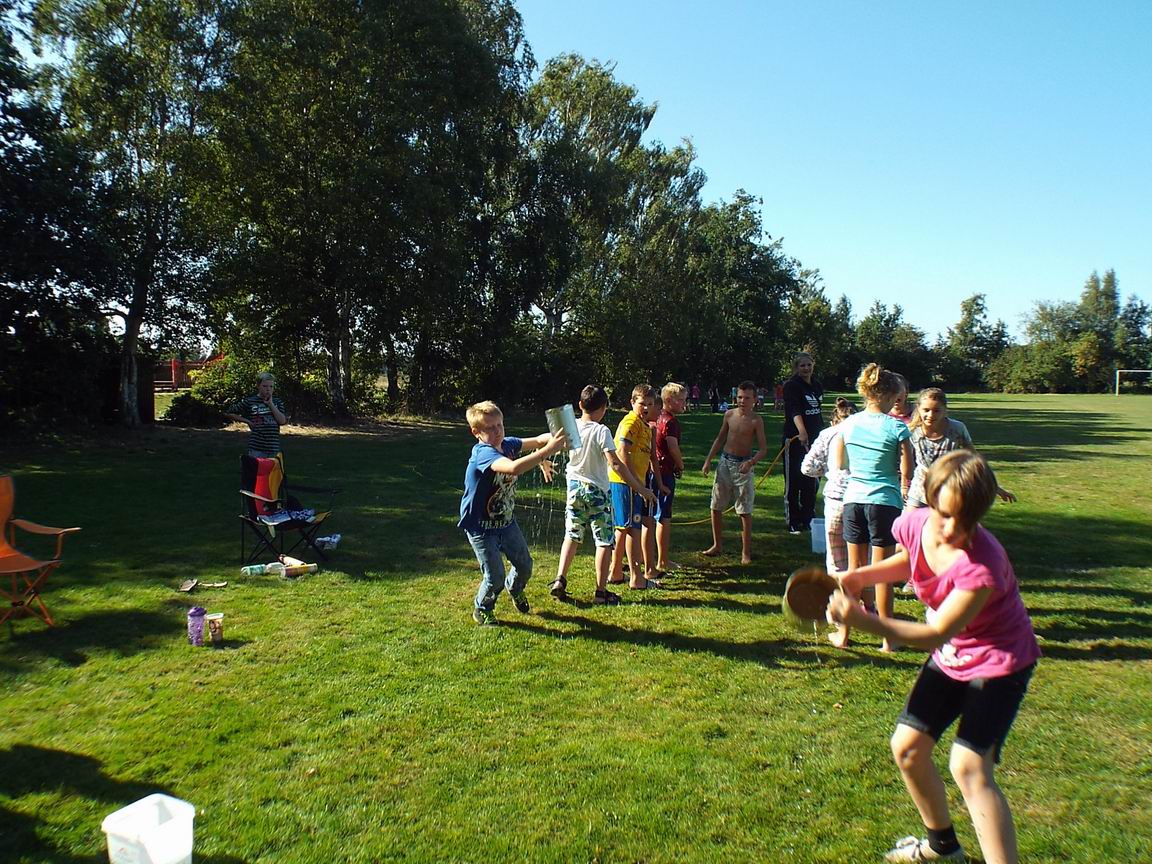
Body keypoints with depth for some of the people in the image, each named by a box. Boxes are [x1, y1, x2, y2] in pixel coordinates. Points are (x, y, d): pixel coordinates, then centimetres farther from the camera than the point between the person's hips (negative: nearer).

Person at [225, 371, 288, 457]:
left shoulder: (276, 401, 9)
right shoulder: (249, 401, 0)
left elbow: (282, 421, -6)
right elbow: (228, 413, 8)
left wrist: (270, 404, -8)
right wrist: (247, 421, 2)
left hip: (273, 448, 3)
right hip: (256, 448, -3)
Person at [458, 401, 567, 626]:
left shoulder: (507, 444, -5)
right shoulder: (483, 453, -30)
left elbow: (537, 440, -3)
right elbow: (514, 468, -48)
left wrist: (553, 438, -28)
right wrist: (548, 450, -49)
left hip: (506, 521, 7)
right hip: (481, 527, -7)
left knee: (525, 565, 16)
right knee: (495, 577, -2)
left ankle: (515, 588, 50)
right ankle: (482, 610, 28)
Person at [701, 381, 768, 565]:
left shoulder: (756, 420, -9)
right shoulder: (729, 414, 3)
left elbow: (763, 448, -10)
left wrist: (751, 462, -28)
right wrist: (708, 460, 9)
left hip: (744, 465, -4)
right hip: (725, 462, 5)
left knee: (745, 511, -1)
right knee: (716, 506, 8)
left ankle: (746, 552, 9)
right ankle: (717, 545, 23)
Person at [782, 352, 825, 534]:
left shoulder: (817, 386, 12)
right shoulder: (792, 385, -11)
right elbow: (794, 410, -27)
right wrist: (802, 432, -43)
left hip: (814, 438, 7)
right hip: (795, 438, -7)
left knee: (812, 482, 12)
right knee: (794, 482, 0)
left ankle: (808, 520, 22)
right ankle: (793, 523, 8)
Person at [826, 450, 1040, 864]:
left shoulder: (982, 562, -35)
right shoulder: (914, 524, -17)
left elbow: (938, 633, -30)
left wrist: (863, 621, -40)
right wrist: (861, 576, -9)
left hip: (1000, 659, -7)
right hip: (950, 656, 7)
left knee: (969, 765, -19)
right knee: (906, 748, 9)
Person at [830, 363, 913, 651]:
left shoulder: (848, 424, 2)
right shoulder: (896, 427, -10)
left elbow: (840, 463, 11)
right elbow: (906, 472, -7)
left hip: (853, 498, 4)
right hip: (885, 501, -3)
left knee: (855, 568, 14)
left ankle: (843, 634, 20)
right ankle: (887, 638, 16)